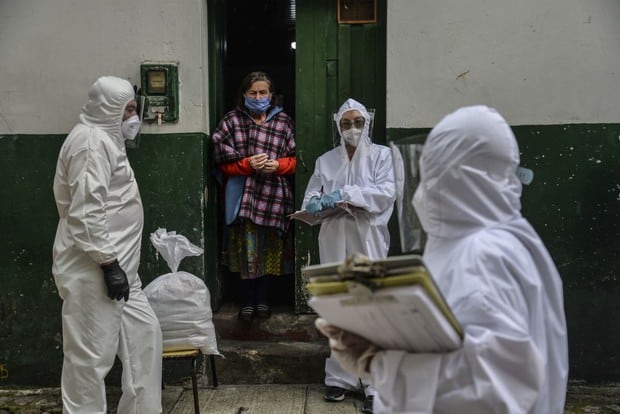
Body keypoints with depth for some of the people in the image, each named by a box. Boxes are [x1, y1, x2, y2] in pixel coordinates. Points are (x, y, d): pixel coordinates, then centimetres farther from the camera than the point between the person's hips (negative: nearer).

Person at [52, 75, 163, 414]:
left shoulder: (106, 138, 18)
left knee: (144, 333, 14)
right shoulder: (91, 141, -15)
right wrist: (109, 264, -22)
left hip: (115, 265, 11)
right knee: (91, 354, -1)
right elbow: (86, 212, -23)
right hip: (95, 270, -11)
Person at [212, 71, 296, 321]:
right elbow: (223, 162, -1)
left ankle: (263, 300, 25)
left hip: (274, 195, 1)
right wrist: (247, 164, -16)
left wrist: (279, 165, -13)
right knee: (246, 250, 1)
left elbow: (294, 159, 7)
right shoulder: (232, 121, 3)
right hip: (243, 195, -1)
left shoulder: (283, 121, 6)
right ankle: (247, 302, 17)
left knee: (268, 249, 8)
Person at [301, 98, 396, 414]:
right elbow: (309, 198, 8)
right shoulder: (325, 161, 12)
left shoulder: (381, 154, 5)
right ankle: (340, 377, 17)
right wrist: (316, 203, -16)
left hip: (368, 243, -3)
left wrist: (346, 193, -19)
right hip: (335, 243, 3)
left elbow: (387, 193, -9)